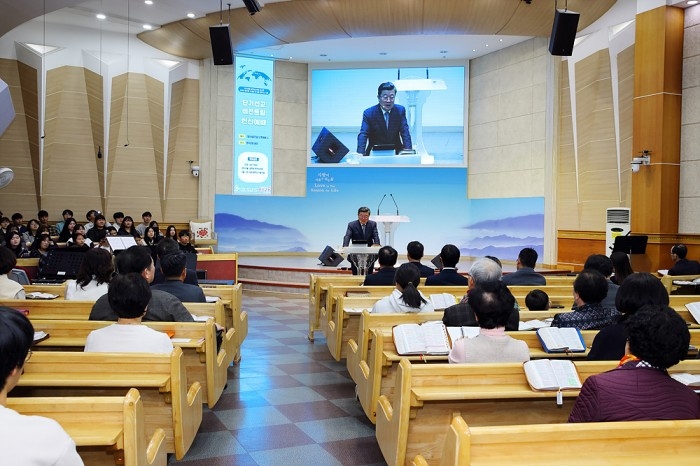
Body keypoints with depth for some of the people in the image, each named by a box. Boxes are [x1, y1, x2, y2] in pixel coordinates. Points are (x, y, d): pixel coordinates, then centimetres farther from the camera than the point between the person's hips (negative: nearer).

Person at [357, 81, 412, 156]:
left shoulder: (400, 110, -1)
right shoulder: (368, 113, -8)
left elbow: (405, 133, -6)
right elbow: (363, 135, -17)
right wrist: (360, 153, -36)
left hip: (396, 152, 2)